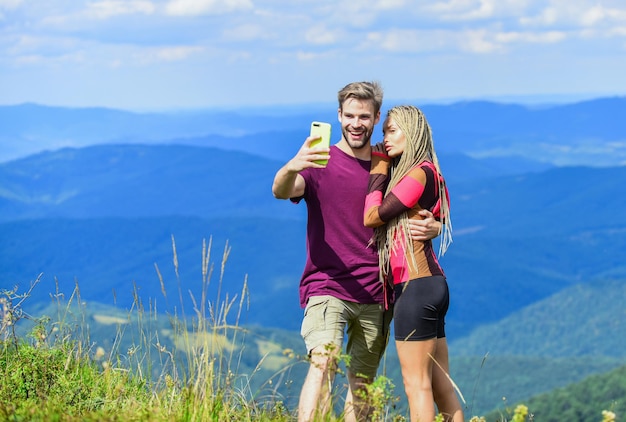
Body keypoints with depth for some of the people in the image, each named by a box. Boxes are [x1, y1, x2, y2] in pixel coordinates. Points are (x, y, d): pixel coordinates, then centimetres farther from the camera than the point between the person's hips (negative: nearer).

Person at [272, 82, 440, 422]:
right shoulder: (320, 162, -1)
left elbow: (420, 218, 16)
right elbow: (281, 191, -19)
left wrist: (433, 227, -10)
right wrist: (290, 168, -43)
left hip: (375, 296, 4)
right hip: (327, 287, -4)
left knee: (362, 385, 8)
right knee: (323, 362, -26)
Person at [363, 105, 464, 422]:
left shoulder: (419, 172, -9)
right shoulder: (413, 172, 19)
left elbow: (372, 217, -10)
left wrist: (379, 171, 0)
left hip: (415, 288, -10)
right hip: (431, 287, 10)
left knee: (417, 384, -7)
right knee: (441, 386, 8)